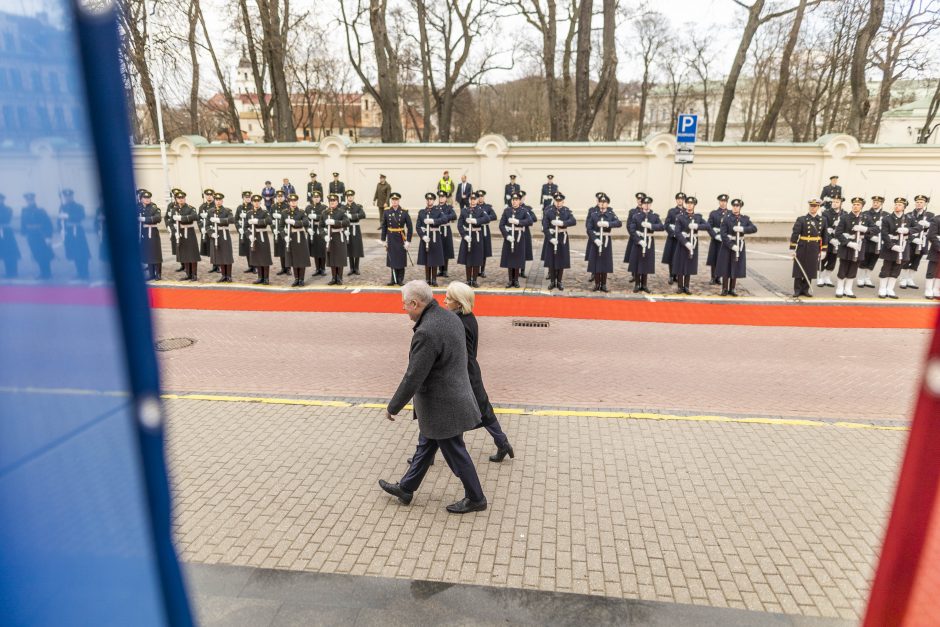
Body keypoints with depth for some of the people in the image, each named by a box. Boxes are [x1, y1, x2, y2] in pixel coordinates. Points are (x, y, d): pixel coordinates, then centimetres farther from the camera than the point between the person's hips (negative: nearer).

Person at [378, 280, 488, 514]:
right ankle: (406, 489, 39)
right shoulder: (449, 317, 1)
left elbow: (413, 377, -24)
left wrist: (392, 407, -11)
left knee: (455, 452, 9)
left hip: (441, 405, -10)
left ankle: (475, 498, 27)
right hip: (453, 394, 10)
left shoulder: (426, 332, -29)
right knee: (425, 445, 22)